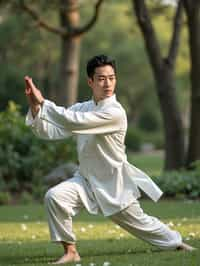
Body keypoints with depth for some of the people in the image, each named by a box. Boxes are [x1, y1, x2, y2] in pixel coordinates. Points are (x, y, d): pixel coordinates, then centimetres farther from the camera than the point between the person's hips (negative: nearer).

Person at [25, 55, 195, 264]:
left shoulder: (115, 112, -23)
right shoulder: (81, 108, 0)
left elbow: (75, 122, -33)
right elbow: (48, 131, -3)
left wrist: (44, 103, -28)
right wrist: (35, 106, -19)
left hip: (114, 183, -5)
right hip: (87, 179, 5)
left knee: (139, 223, 10)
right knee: (54, 197, -21)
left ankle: (177, 243, 39)